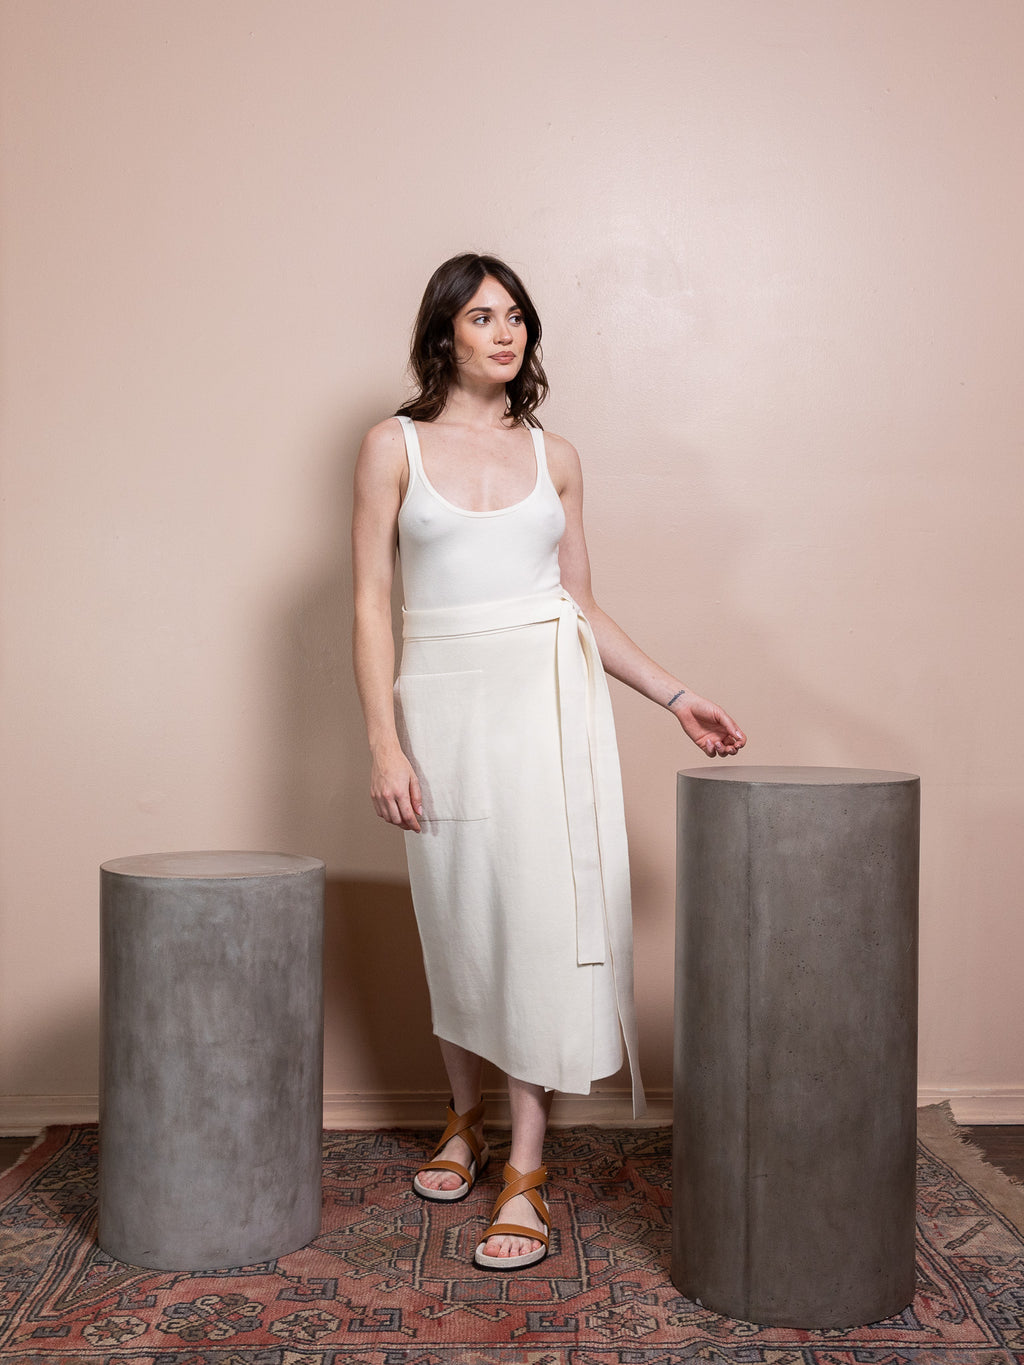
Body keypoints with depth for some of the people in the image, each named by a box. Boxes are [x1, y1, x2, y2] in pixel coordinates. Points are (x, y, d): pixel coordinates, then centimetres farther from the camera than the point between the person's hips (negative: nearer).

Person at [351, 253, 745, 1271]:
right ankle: (464, 1119, 32)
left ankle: (524, 1174, 2)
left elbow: (582, 606, 14)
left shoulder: (554, 457, 10)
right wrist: (384, 742, -9)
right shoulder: (394, 446, 4)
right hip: (443, 699, 0)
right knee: (455, 916, 8)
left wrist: (675, 698, 8)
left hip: (545, 696, 1)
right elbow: (371, 602, -1)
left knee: (541, 915, -6)